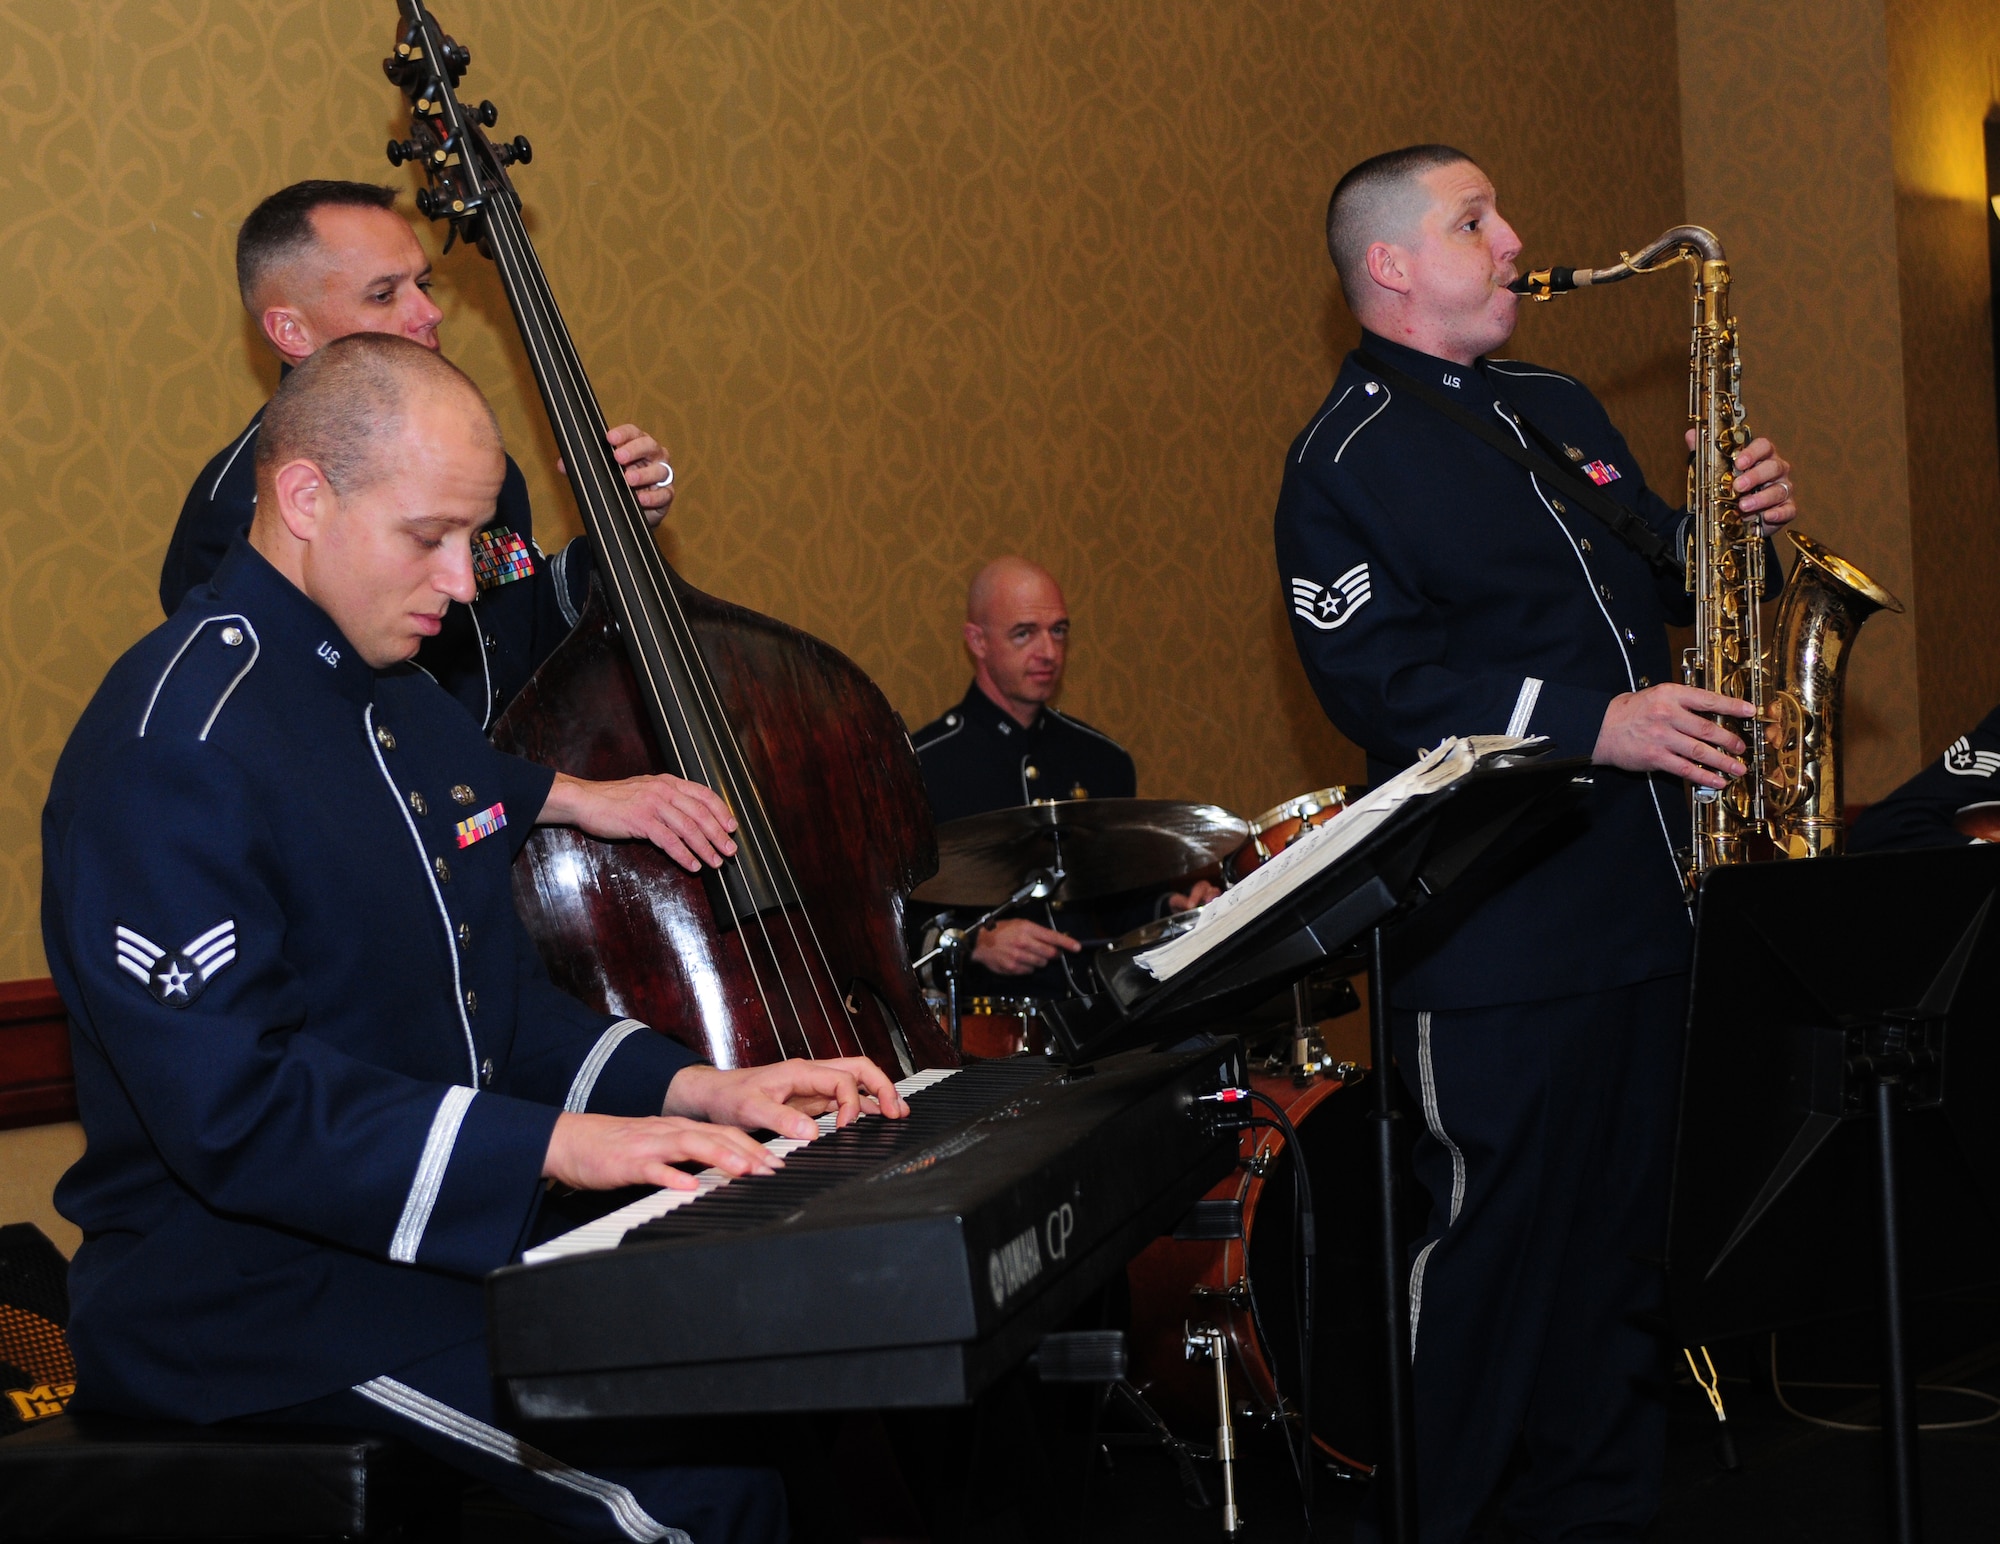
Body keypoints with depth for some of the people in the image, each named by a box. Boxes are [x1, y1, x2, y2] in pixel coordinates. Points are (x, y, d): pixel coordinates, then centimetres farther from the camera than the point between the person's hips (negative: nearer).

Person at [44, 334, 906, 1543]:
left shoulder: (411, 706, 15)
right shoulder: (175, 744, -17)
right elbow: (232, 1111, -24)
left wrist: (698, 1092, 2)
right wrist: (552, 1144, -27)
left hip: (450, 1235, 9)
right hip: (244, 1296, -9)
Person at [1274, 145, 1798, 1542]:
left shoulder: (1558, 411, 19)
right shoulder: (1347, 458, -7)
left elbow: (1656, 575, 27)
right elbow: (1380, 684, -17)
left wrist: (1732, 524, 5)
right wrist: (1595, 726, -24)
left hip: (1646, 897, 8)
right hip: (1498, 937, -8)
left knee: (1628, 1230, 14)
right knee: (1492, 1240, -3)